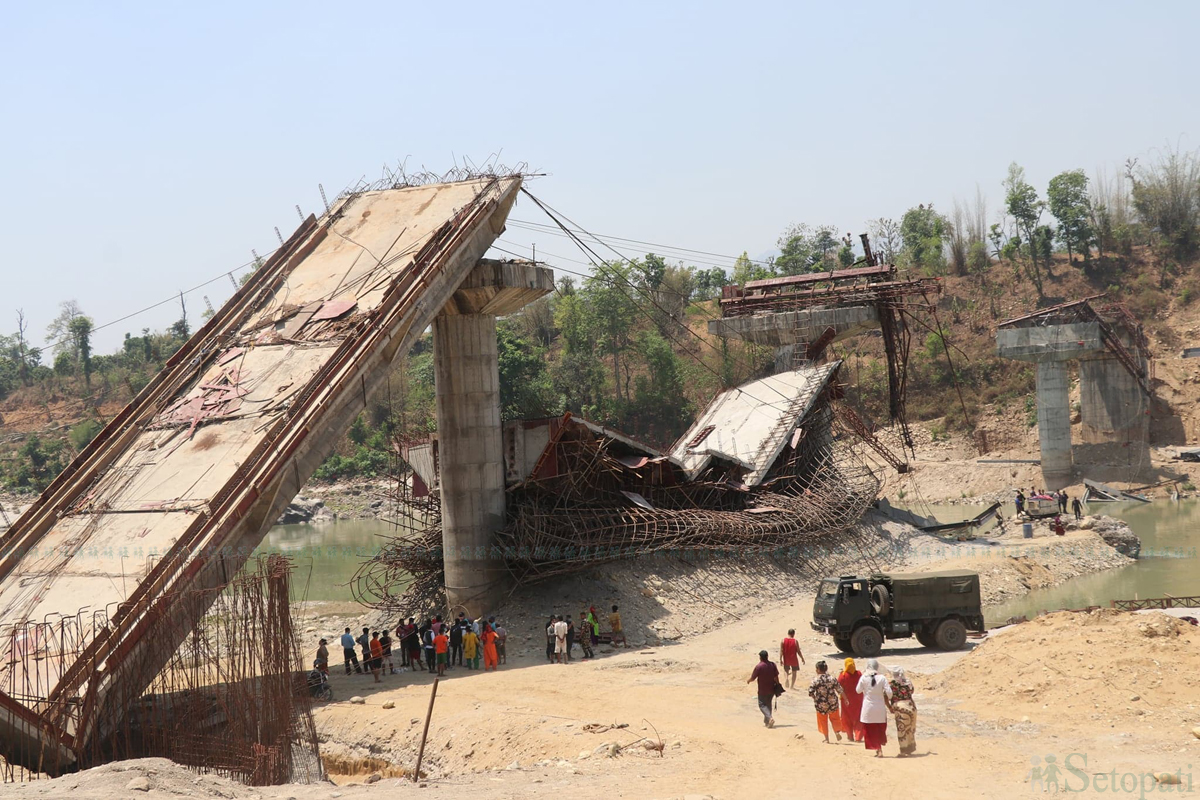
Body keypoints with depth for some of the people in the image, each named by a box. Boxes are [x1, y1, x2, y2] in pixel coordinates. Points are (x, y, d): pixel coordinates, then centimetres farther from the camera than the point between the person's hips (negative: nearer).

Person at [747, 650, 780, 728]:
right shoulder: (772, 665, -2)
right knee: (768, 704, 21)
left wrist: (748, 680, 10)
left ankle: (770, 717, -21)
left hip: (762, 690, -5)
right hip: (771, 689, 5)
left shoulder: (759, 666, -17)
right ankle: (766, 721, 28)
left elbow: (752, 678, -12)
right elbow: (776, 677, 0)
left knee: (762, 705, 3)